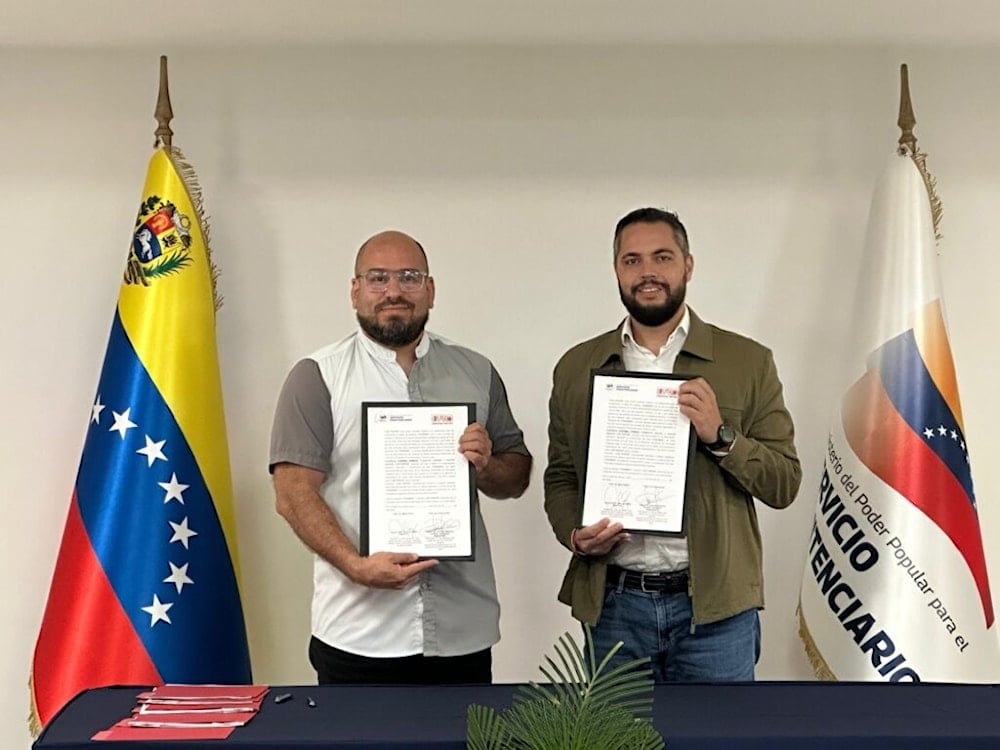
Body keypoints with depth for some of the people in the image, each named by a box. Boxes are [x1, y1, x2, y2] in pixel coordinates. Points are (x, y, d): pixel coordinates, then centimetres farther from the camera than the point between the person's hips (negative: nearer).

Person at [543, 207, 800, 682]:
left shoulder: (748, 362, 1)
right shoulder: (576, 367, 6)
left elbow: (784, 483, -1)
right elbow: (560, 477, 11)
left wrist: (721, 436, -17)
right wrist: (575, 534, -8)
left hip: (715, 605, -1)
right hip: (613, 603, 2)